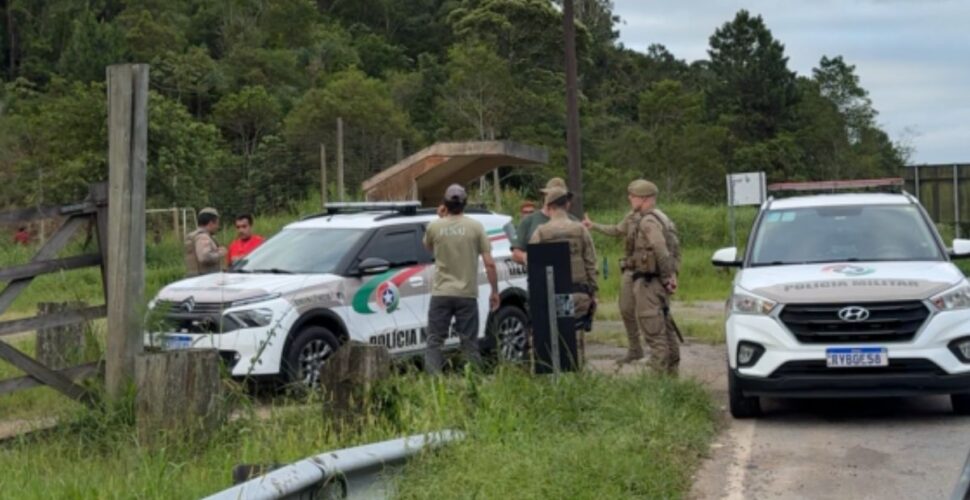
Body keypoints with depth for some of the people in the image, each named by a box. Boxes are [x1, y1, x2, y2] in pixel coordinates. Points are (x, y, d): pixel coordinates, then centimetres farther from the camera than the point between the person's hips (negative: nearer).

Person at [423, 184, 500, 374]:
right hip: (467, 294, 0)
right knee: (469, 344, 7)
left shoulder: (434, 227, -2)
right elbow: (489, 263, -6)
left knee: (434, 341, 6)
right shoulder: (476, 227, -4)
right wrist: (495, 291, 3)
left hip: (440, 294, 0)